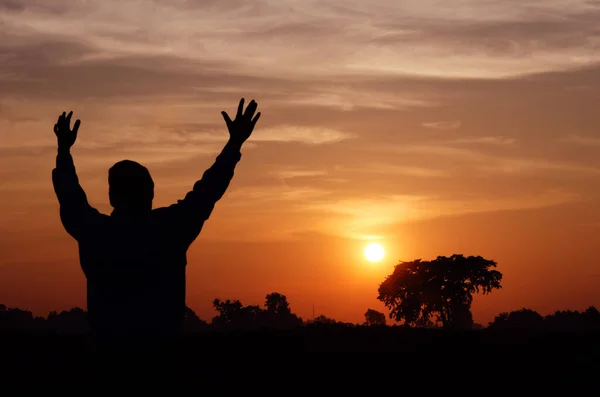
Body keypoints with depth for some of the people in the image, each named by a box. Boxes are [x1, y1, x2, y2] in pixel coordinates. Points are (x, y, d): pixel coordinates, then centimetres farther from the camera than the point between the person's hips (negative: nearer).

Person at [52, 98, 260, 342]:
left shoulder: (94, 232, 1)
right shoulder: (169, 227, -7)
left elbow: (70, 199, 19)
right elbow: (205, 192, 1)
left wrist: (64, 150, 35)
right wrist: (235, 144, 11)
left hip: (108, 338, 3)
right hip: (161, 335, -3)